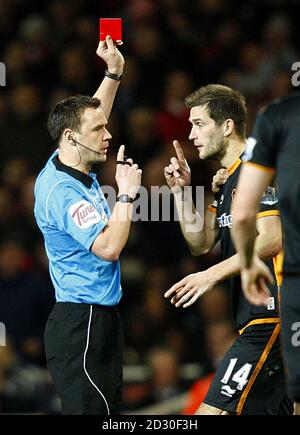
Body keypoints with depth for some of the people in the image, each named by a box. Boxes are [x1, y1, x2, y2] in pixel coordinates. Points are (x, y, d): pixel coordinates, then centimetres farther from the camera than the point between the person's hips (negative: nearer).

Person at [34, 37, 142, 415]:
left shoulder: (73, 169, 11)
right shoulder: (62, 192, -18)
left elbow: (91, 116, 30)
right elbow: (108, 248, -25)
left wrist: (114, 72, 26)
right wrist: (126, 194, -16)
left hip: (100, 320, 10)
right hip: (81, 324, -10)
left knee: (108, 412, 9)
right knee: (91, 412, -13)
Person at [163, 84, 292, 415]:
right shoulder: (227, 179, 19)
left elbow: (272, 240, -21)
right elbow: (200, 243, 21)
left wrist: (213, 275, -23)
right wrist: (182, 191, 10)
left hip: (268, 318, -10)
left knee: (212, 411, -16)